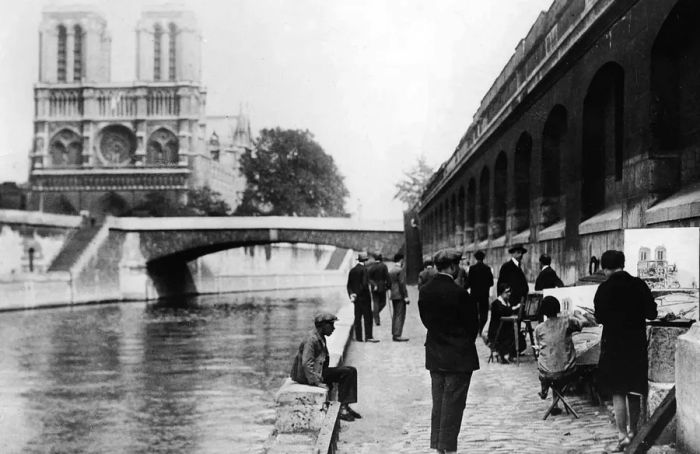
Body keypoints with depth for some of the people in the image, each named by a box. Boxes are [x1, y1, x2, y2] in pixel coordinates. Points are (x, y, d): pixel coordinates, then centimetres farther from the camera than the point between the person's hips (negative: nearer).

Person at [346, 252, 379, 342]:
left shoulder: (352, 271, 9)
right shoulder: (364, 269, -13)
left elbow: (349, 285, 9)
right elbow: (364, 284, -20)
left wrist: (351, 294, 1)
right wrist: (357, 294, -13)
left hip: (356, 298, 7)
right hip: (364, 297, -7)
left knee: (358, 317, 9)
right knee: (368, 317, -2)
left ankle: (358, 337, 9)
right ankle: (368, 336, -4)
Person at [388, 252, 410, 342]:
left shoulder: (390, 270, 12)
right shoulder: (400, 270, -14)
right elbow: (402, 284, -18)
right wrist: (405, 296, -15)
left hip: (393, 295, 9)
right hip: (400, 296, -9)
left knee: (395, 314, 15)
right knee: (400, 315, -8)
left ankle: (394, 334, 17)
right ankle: (397, 335, -11)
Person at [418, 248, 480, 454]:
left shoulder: (424, 291, -1)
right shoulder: (459, 293, -20)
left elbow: (425, 319, 6)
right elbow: (473, 323, -11)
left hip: (434, 356, 6)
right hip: (458, 356, -6)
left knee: (438, 403, 15)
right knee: (453, 404, 2)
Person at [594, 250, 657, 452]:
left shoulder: (605, 288, -11)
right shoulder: (639, 285, -3)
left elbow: (599, 317, -11)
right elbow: (652, 313, -2)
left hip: (614, 344, -4)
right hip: (636, 344, 4)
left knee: (618, 393, 1)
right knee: (634, 392, 17)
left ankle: (623, 437, -2)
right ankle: (633, 431, 29)